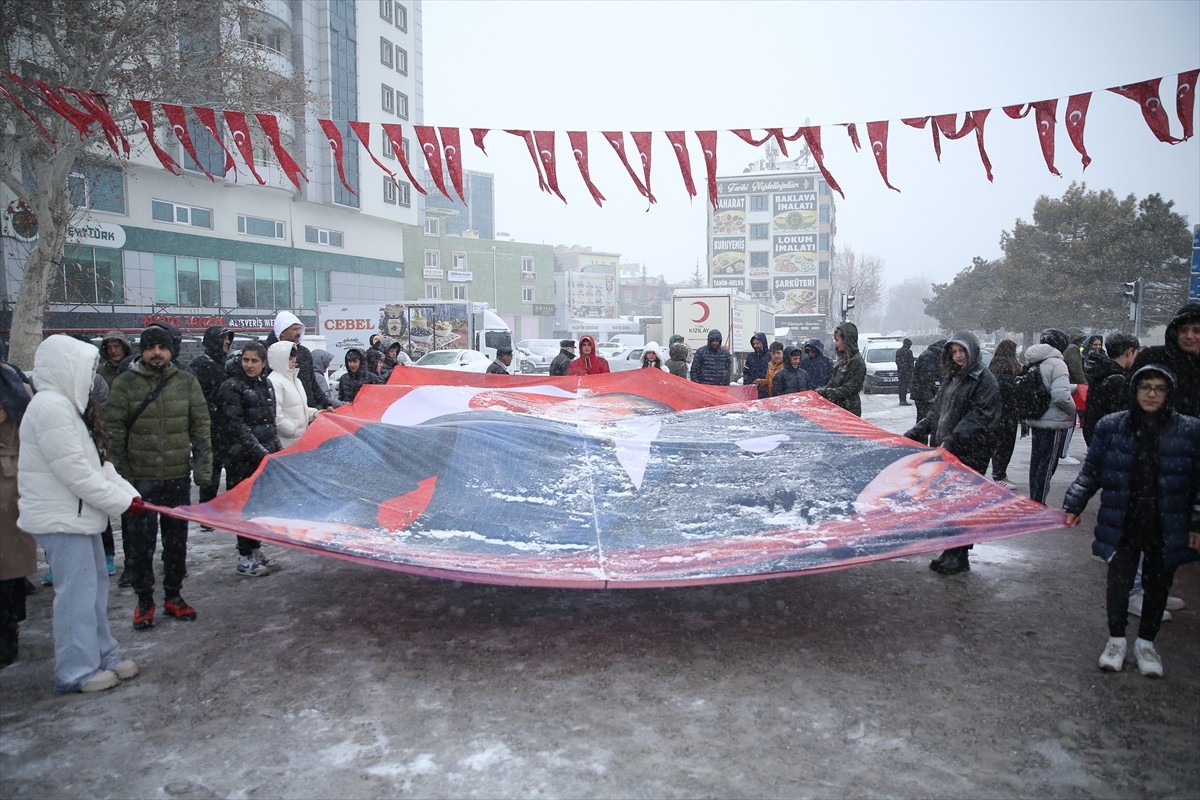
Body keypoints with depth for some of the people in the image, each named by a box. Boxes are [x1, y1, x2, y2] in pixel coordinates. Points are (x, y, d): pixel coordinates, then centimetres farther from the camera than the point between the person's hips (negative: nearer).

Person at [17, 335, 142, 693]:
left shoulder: (69, 405, 14)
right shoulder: (51, 407, -19)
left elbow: (98, 461, 14)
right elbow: (75, 471, -23)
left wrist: (129, 491, 2)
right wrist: (122, 501, -16)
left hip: (79, 514, 10)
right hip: (61, 518, -10)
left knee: (95, 585, 16)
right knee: (76, 591, -4)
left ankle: (103, 656, 26)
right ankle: (76, 672, 7)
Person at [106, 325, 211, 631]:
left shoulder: (186, 381, 4)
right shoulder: (125, 383, -1)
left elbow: (201, 426, 5)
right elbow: (114, 431, -1)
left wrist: (203, 467, 0)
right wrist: (119, 473, -5)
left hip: (178, 476, 2)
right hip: (140, 477, -2)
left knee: (177, 539, 10)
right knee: (141, 542, 3)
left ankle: (173, 596, 24)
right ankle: (144, 601, 18)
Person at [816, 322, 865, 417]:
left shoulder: (857, 362, -14)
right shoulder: (843, 360, 14)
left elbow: (849, 388, -17)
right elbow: (833, 381, 16)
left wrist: (826, 392, -19)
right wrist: (821, 390, -1)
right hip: (838, 406, 8)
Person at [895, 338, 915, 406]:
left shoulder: (898, 351, 12)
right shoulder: (908, 352, -11)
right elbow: (911, 362, -11)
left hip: (899, 371, 7)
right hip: (907, 371, -7)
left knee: (901, 386, 11)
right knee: (905, 386, -8)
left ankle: (901, 400, 12)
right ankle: (903, 401, -12)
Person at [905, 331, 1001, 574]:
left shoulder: (984, 380, -8)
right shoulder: (952, 377, 17)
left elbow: (978, 417, -18)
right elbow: (936, 411, 20)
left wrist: (951, 440, -26)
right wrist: (915, 433, 10)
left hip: (969, 454, -7)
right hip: (945, 451, 7)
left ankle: (958, 557, 8)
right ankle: (950, 553, 19)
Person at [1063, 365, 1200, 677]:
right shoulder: (1110, 426, -3)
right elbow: (1090, 472, 4)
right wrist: (1073, 505, -1)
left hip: (1167, 529, 1)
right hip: (1122, 525, 0)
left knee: (1157, 585, 13)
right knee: (1118, 581, 2)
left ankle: (1146, 642, 33)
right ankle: (1117, 639, 24)